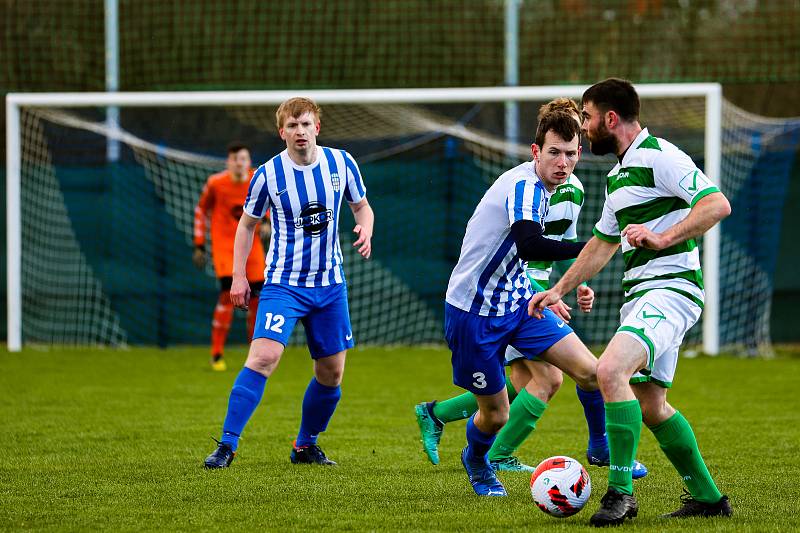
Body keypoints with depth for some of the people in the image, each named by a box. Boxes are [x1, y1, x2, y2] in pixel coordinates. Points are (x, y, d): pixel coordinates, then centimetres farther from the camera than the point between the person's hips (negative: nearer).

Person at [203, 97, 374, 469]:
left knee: (332, 372, 8)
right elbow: (247, 224, 4)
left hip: (330, 284, 4)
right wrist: (238, 276, -2)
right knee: (263, 357, -21)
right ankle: (227, 444, -18)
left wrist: (365, 230, -9)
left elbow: (361, 205, 14)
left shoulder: (341, 163, -2)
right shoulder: (268, 174, -9)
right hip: (283, 284, -4)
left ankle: (305, 446, 28)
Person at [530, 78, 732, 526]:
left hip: (671, 286, -10)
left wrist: (663, 238, -29)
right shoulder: (618, 175, 19)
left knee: (610, 371, -27)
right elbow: (602, 244, 31)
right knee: (650, 405, 13)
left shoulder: (659, 156, -11)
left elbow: (717, 204, -21)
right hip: (640, 294, 10)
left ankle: (621, 492, -25)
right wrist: (559, 290, 29)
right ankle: (708, 497, 24)